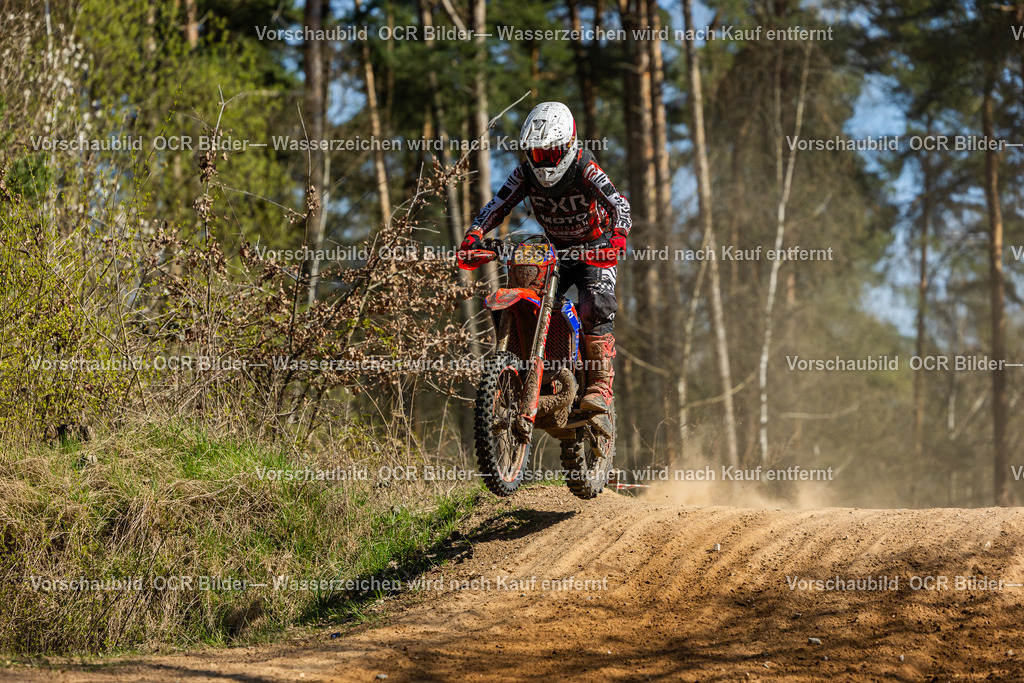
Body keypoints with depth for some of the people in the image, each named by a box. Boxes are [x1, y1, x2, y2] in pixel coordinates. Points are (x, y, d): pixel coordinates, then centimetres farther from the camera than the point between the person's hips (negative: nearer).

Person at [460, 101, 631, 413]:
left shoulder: (585, 169, -21)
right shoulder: (526, 173, -7)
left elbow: (617, 203, -30)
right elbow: (497, 206, -9)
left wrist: (619, 234, -50)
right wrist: (474, 235, -26)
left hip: (595, 250, -5)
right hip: (555, 251, 5)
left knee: (596, 310, -27)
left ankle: (600, 387, -28)